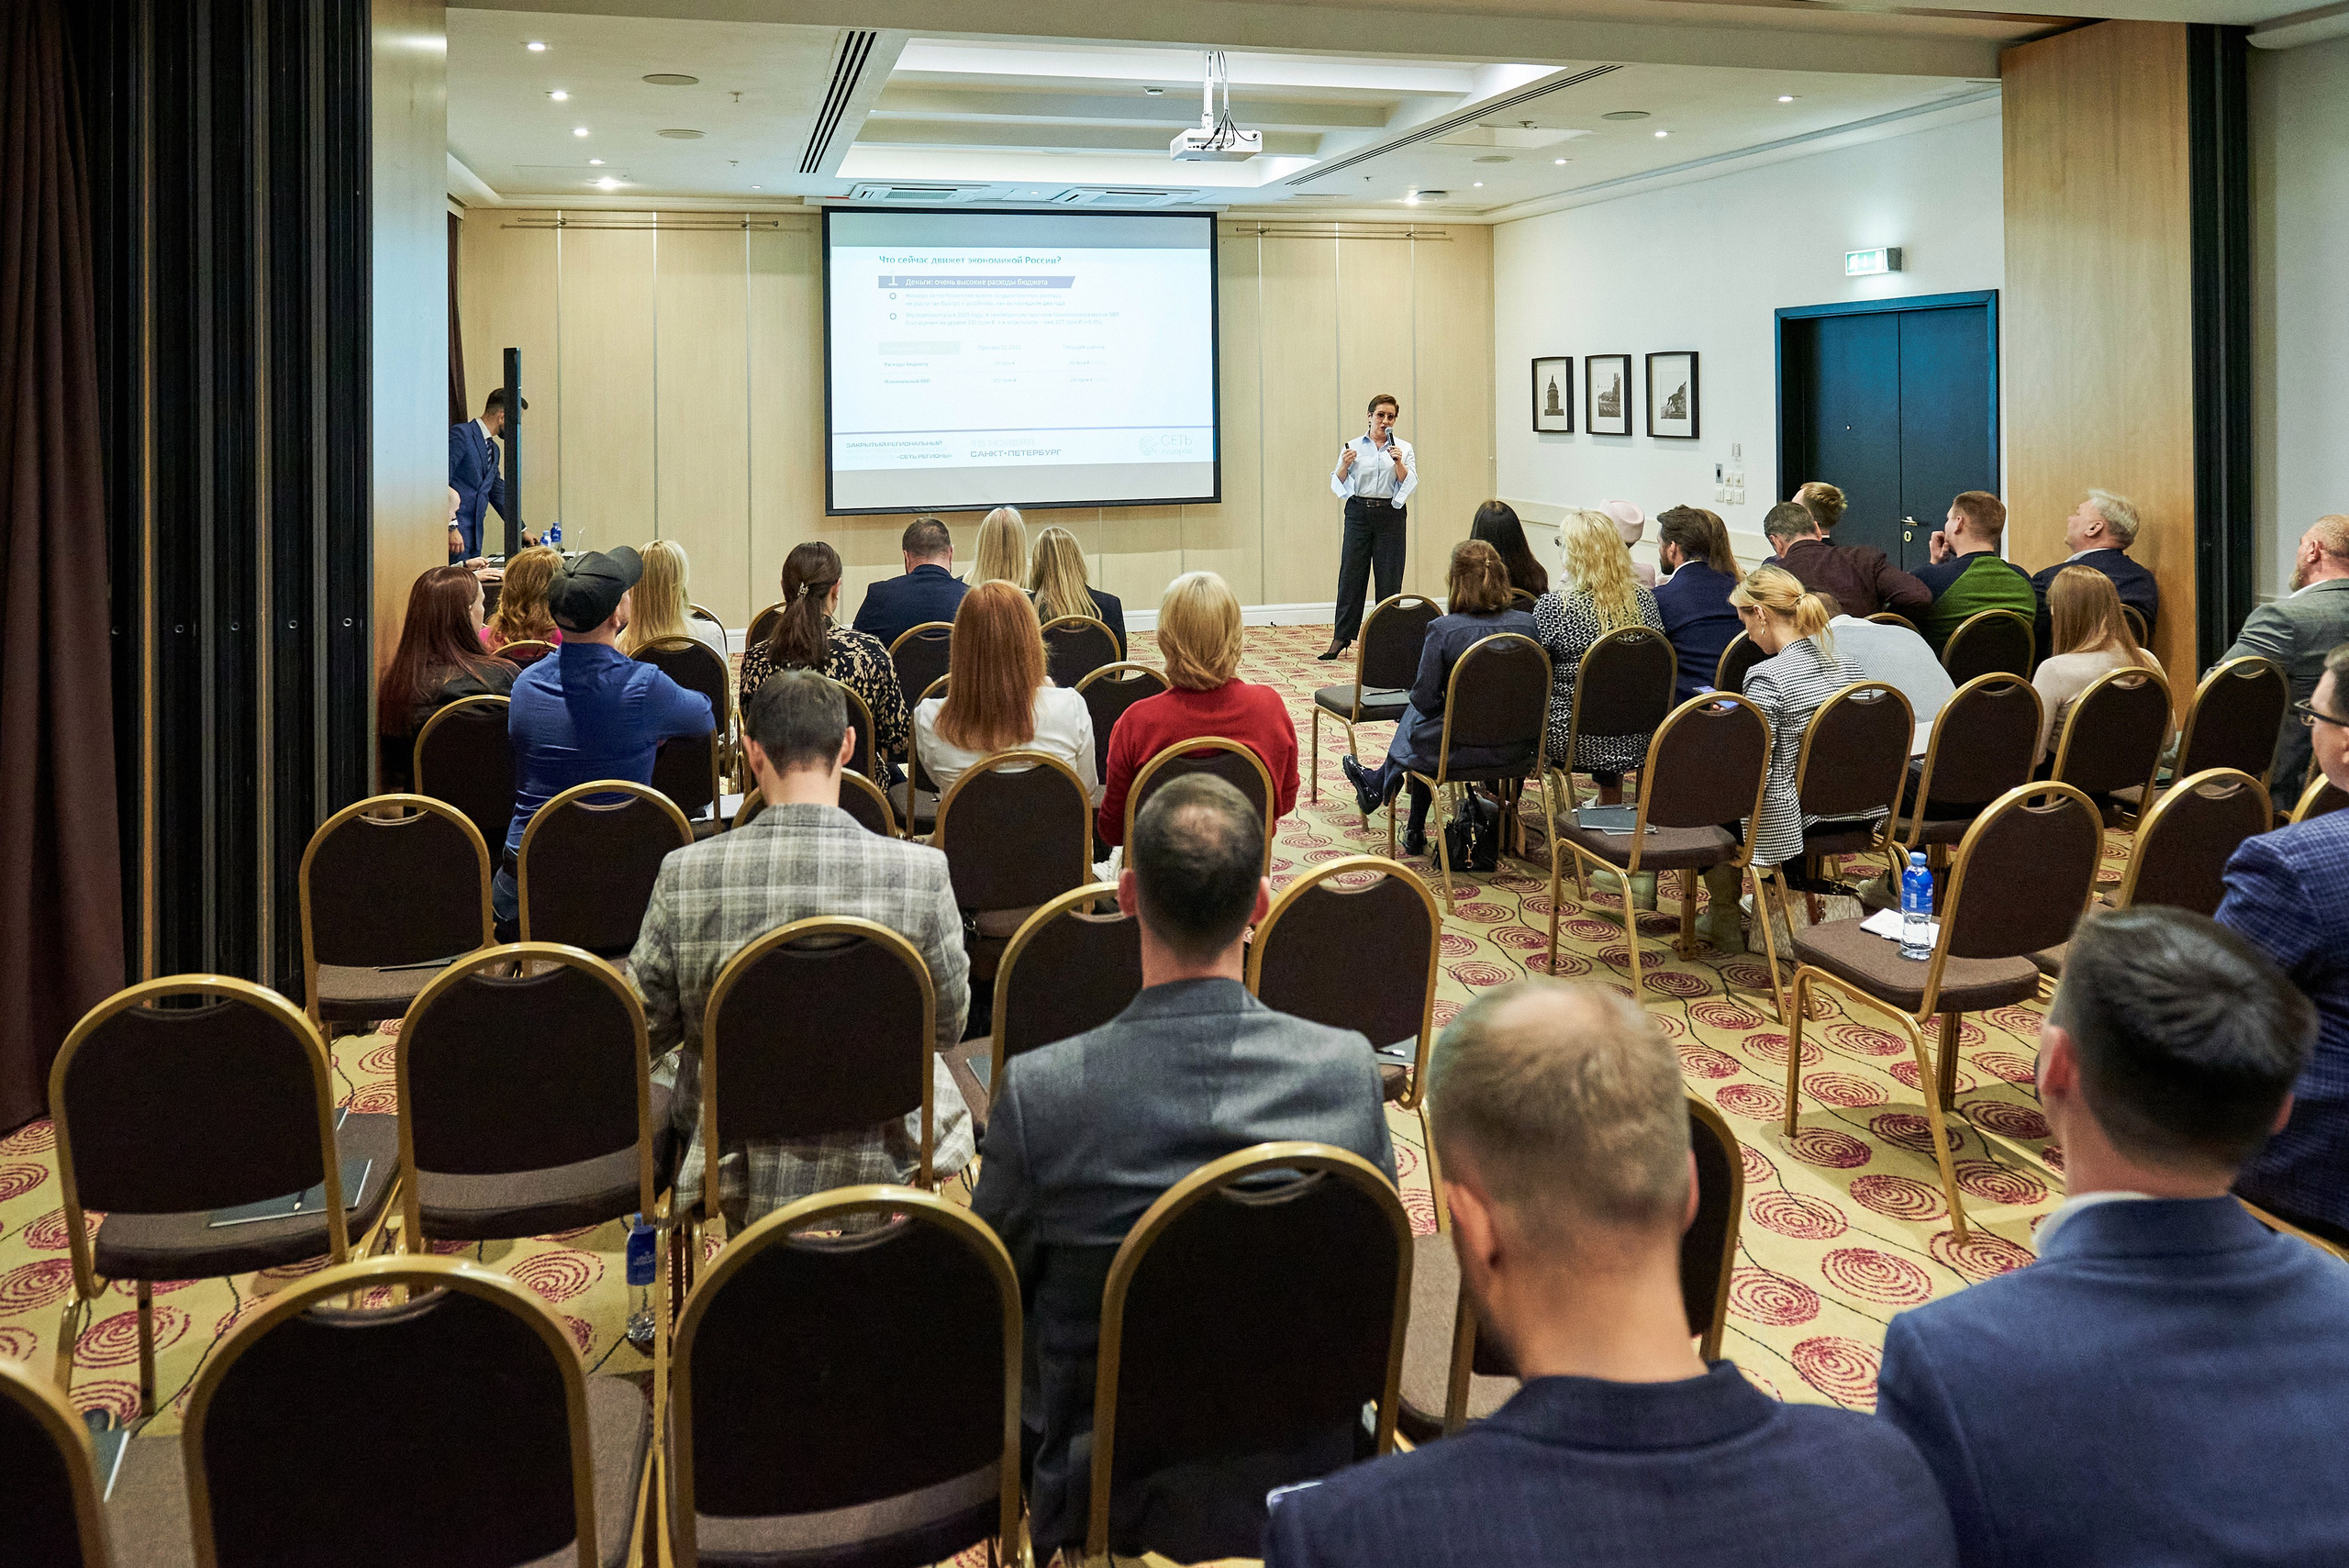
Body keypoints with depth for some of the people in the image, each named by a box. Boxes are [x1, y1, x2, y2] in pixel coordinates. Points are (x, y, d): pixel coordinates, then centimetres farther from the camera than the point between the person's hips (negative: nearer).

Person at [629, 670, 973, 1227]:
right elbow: (948, 1025, -4)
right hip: (881, 1166, -1)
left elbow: (648, 1028, -4)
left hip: (734, 1173, 1)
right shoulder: (922, 872, -18)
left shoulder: (684, 874, -16)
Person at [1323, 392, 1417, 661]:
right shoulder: (1353, 447, 8)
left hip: (1391, 515, 0)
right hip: (1359, 513, 0)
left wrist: (1399, 464, -19)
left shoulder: (1403, 448, 8)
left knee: (1389, 577, 1)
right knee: (1351, 575, -2)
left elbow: (1410, 483, -2)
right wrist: (1344, 465, -13)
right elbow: (1338, 485, 6)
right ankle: (1341, 638, 2)